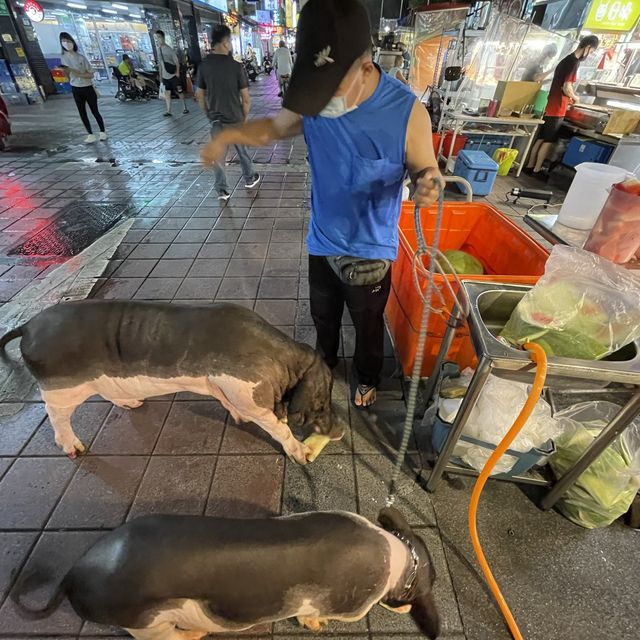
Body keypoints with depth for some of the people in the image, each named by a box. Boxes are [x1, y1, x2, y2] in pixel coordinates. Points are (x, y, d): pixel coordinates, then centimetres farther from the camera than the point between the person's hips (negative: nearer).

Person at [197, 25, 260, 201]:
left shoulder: (204, 65, -3)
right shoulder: (236, 66, -13)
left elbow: (200, 96, 3)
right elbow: (245, 98, -12)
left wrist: (209, 114, 15)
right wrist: (245, 117, 2)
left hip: (215, 119, 3)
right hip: (235, 118, -2)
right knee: (242, 149, 18)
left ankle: (222, 190, 10)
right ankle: (249, 178, 34)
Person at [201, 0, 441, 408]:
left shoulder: (406, 112, -22)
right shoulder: (312, 100, -11)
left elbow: (427, 171, -10)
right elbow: (276, 127, 8)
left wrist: (430, 185, -35)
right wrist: (231, 135, -10)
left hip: (370, 252, -3)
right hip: (322, 242, 4)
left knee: (368, 325, 18)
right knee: (323, 315, 25)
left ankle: (368, 378, 49)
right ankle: (326, 362, 57)